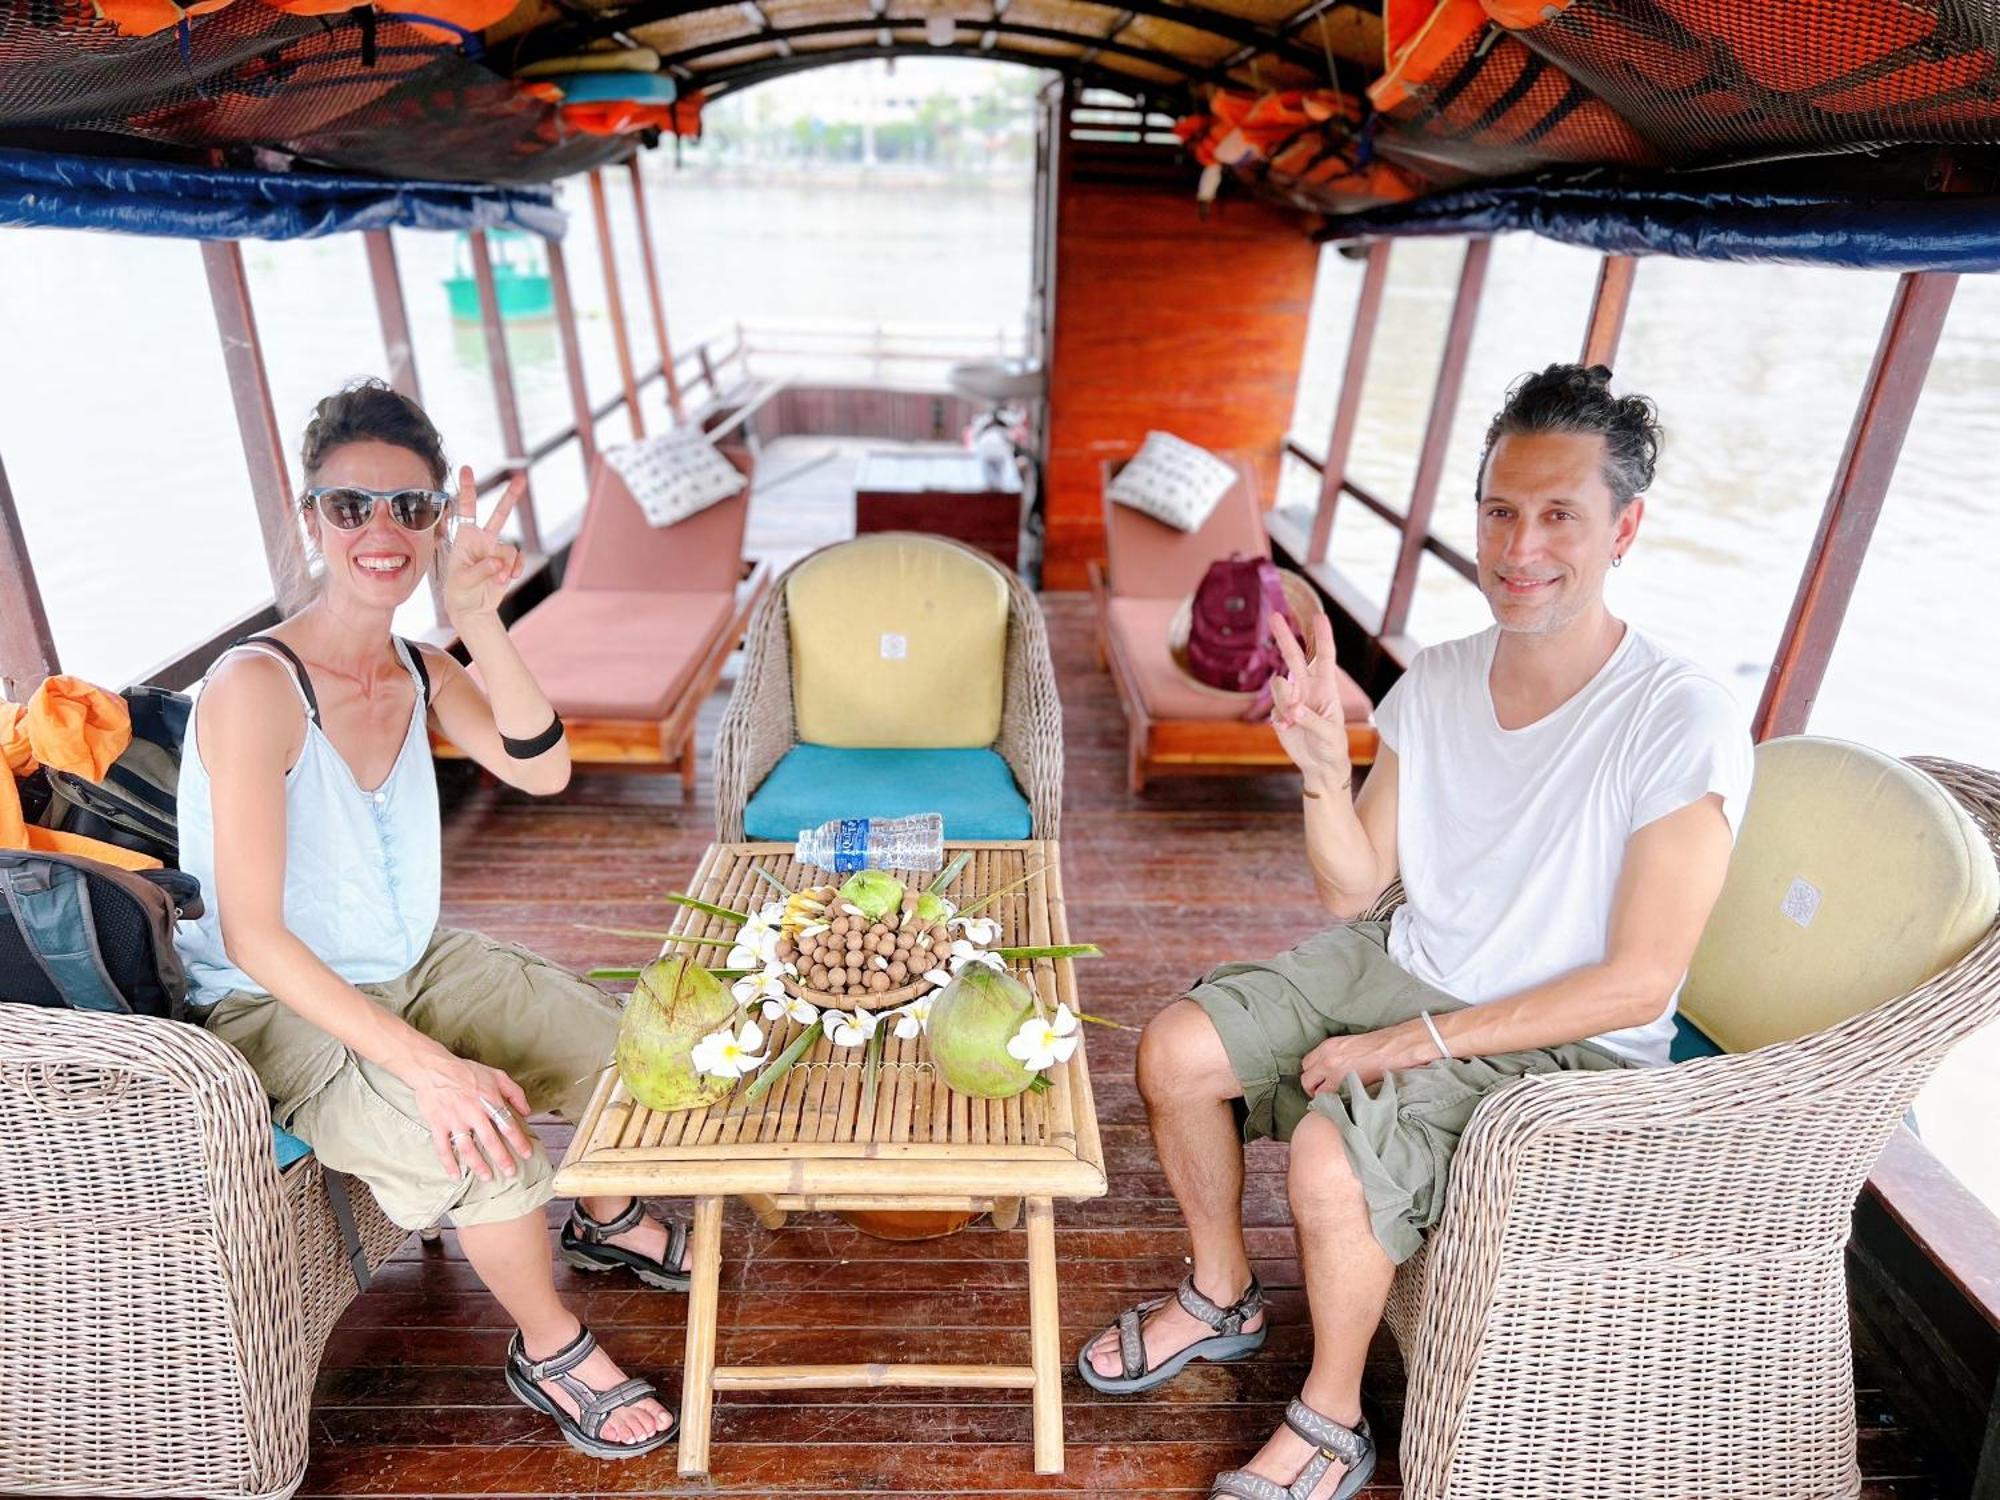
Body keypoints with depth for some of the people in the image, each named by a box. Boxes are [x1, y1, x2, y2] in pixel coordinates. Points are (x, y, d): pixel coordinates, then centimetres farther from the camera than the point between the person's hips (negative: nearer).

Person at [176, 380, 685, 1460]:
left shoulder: (421, 671, -2)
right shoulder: (255, 686, -25)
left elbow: (542, 771, -18)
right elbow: (252, 935, -29)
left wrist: (479, 621, -27)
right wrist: (426, 1065, -36)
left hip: (416, 968, 7)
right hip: (280, 1010, -7)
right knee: (486, 1148, -29)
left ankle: (606, 1220, 38)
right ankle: (549, 1349, 2)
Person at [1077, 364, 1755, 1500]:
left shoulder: (1683, 724, -22)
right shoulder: (1435, 683, -5)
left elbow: (1636, 985, -19)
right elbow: (1355, 893, -1)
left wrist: (1419, 1041, -21)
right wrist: (1323, 762, -18)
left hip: (1560, 1043, -5)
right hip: (1403, 965, 6)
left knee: (1329, 1156, -27)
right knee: (1177, 1049, -5)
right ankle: (1223, 1298, 22)